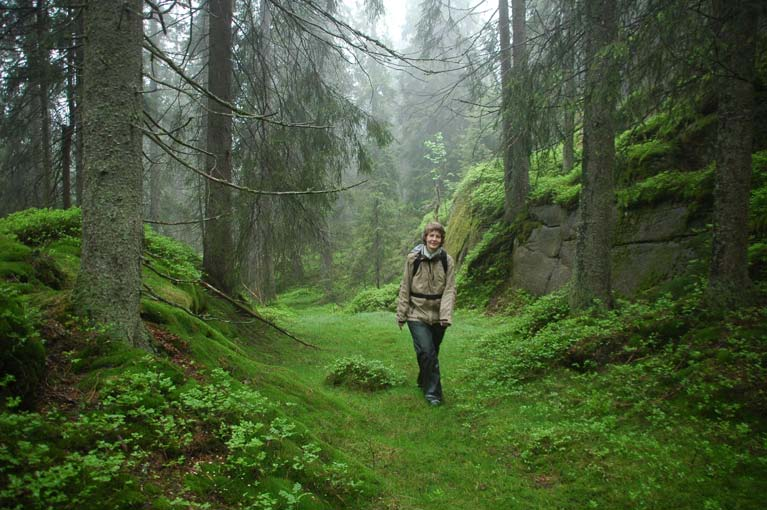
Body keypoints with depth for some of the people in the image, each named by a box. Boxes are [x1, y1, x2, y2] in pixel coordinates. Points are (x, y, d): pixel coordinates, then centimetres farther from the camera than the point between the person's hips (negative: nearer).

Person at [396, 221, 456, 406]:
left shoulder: (447, 261, -1)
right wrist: (401, 314, 0)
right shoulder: (413, 258, -4)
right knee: (427, 353, -13)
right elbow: (405, 287, 1)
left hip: (438, 316, 2)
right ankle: (433, 392, 0)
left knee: (431, 353, 16)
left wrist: (446, 315, -17)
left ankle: (424, 382, 40)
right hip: (417, 314, -2)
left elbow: (449, 289, -5)